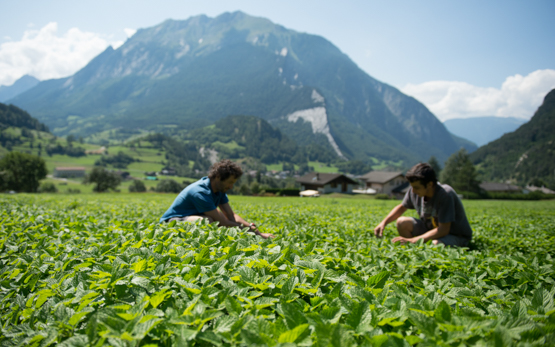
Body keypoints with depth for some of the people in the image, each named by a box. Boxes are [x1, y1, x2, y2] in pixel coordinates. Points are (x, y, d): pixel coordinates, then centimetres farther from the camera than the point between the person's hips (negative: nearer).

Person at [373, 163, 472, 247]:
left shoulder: (445, 195, -30)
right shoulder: (414, 191, -12)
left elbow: (443, 230, -31)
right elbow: (402, 207, 8)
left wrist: (412, 240, -35)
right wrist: (384, 222, -8)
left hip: (457, 236, -5)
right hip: (431, 229, 6)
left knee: (436, 244, -38)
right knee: (402, 222, -16)